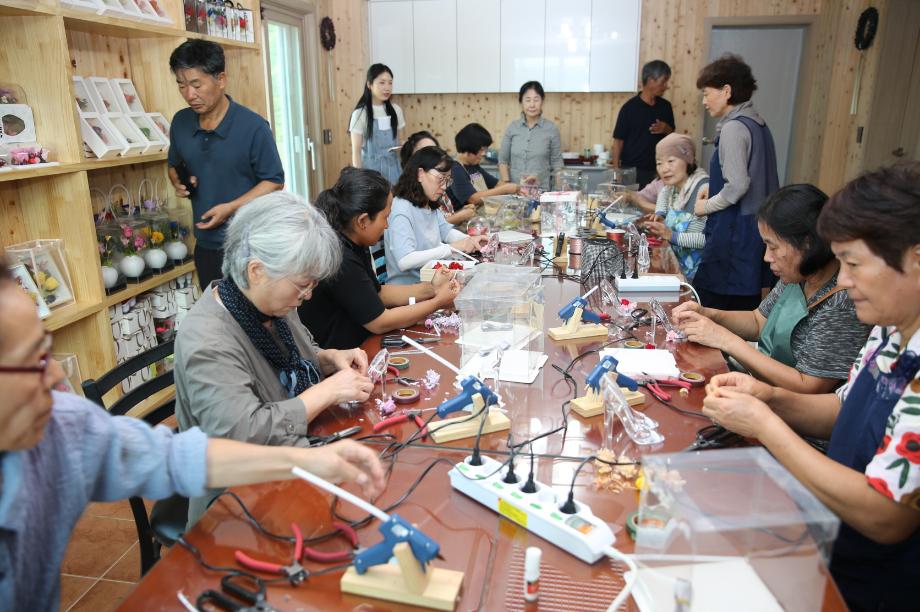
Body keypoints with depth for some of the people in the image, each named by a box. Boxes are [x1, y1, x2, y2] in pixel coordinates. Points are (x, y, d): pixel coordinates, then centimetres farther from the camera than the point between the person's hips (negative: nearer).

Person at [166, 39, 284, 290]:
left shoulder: (253, 127, -14)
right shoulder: (180, 122, 3)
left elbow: (274, 181, -11)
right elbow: (174, 165, 19)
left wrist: (230, 208, -20)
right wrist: (178, 183, -4)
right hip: (206, 244, 5)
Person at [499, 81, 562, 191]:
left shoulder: (551, 128, 3)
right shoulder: (512, 127, 7)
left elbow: (557, 162, 5)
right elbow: (503, 159, 9)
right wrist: (507, 184, -3)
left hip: (541, 190, -1)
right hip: (514, 189, 1)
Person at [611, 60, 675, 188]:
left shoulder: (665, 106, 8)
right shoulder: (629, 108, -6)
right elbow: (618, 141, -6)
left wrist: (666, 129, -5)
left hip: (658, 171, 4)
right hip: (632, 171, -4)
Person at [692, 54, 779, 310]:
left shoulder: (734, 128, -14)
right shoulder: (758, 123, 13)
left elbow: (738, 186, -20)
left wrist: (707, 206, -6)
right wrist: (714, 188, 13)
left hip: (734, 231, -9)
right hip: (758, 227, 9)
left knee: (711, 303, -3)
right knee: (747, 303, 14)